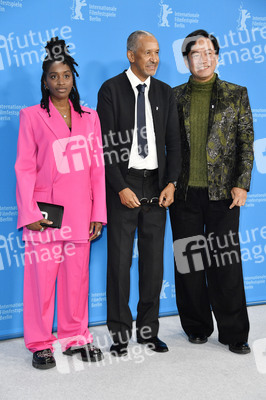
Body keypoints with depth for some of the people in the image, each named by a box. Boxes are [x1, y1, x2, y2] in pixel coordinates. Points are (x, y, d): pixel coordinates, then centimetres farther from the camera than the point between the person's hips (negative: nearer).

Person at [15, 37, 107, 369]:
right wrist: (29, 213, -9)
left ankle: (75, 336, 25)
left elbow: (97, 167, 10)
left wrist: (98, 212, 5)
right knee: (42, 276, 0)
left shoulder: (89, 117, 13)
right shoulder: (32, 116, 4)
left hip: (80, 212, 3)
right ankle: (40, 344, 16)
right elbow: (25, 167, -1)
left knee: (77, 276, 8)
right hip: (45, 211, -2)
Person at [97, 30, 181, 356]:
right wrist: (120, 188, -14)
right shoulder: (111, 90, -1)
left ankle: (148, 330, 22)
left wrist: (171, 183, -4)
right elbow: (105, 144, -7)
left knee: (154, 259, 8)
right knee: (120, 260, 1)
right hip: (124, 185, -4)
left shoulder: (165, 92, 11)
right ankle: (120, 332, 16)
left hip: (156, 186, 4)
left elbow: (173, 142, 9)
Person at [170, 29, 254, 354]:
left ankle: (234, 333, 16)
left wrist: (241, 184, -6)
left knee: (226, 262, 2)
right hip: (184, 193, 1)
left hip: (222, 192, -1)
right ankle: (197, 327, 24)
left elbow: (246, 143, 3)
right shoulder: (174, 96, 8)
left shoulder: (236, 95, 6)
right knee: (189, 262, 8)